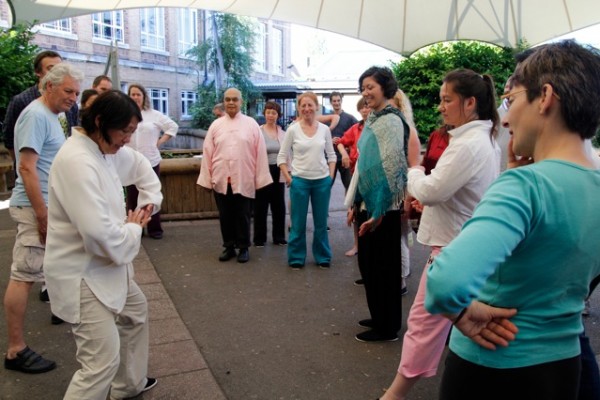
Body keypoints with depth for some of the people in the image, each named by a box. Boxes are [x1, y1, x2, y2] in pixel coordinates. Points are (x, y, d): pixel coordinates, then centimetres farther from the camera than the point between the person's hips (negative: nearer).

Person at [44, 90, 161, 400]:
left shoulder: (106, 148, 3)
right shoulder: (77, 161, -27)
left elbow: (139, 164, 24)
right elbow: (100, 233, -33)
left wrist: (151, 199, 11)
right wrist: (134, 228, -13)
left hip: (106, 264, 11)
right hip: (82, 274, -11)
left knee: (136, 310, 29)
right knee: (103, 362, -12)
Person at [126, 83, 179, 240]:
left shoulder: (154, 115, 3)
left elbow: (173, 126, 8)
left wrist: (161, 141, 2)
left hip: (151, 161, 1)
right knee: (132, 197, 5)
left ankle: (155, 228, 18)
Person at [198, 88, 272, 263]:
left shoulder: (251, 124, 0)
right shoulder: (216, 125, 5)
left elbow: (260, 152, -2)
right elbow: (207, 153, 5)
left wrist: (260, 179, -4)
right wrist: (206, 179, 3)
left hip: (244, 180, -2)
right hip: (221, 180, 2)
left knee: (243, 216, 7)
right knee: (225, 216, 11)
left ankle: (243, 248, 21)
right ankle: (228, 247, 25)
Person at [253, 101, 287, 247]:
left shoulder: (283, 133, 5)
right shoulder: (258, 131, -5)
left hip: (278, 173, 3)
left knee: (279, 205, 9)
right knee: (261, 206, 4)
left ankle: (279, 237, 20)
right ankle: (259, 238, 14)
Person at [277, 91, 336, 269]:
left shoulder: (324, 129, 2)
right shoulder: (292, 129, -4)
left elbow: (331, 155, 10)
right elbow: (282, 156, -1)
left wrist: (331, 176, 1)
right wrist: (288, 178, -7)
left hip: (322, 181, 2)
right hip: (299, 181, -2)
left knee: (321, 222, 12)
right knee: (298, 223, 6)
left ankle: (323, 257, 27)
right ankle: (296, 258, 21)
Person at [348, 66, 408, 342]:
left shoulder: (391, 121, -15)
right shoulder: (373, 119, 12)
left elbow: (391, 167, -20)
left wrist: (378, 212, -20)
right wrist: (356, 203, 16)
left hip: (382, 207, -9)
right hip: (367, 203, 9)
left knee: (382, 266, 2)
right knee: (367, 263, 16)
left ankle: (387, 328, 18)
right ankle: (378, 317, 32)